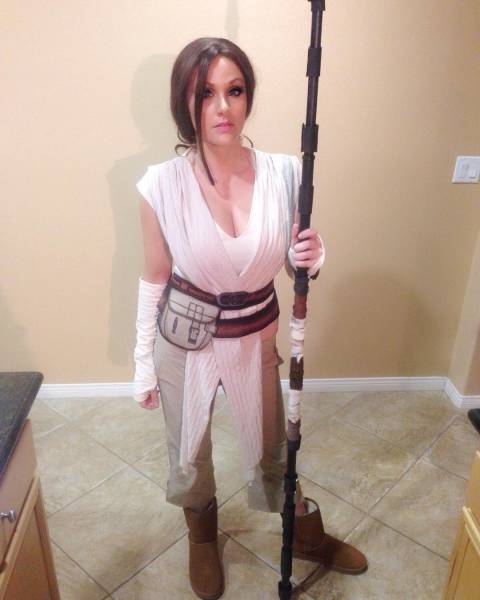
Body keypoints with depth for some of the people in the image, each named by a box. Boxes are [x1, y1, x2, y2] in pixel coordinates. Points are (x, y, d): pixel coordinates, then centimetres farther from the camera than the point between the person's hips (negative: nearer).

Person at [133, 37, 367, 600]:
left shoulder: (284, 173, -13)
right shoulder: (162, 183, -17)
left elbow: (293, 264, 1)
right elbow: (154, 278, -7)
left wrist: (312, 256, -23)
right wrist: (144, 361, 0)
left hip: (255, 338, 1)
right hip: (184, 339, 0)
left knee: (271, 450, 20)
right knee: (188, 454, 21)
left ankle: (306, 535, 52)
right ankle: (202, 538, 55)